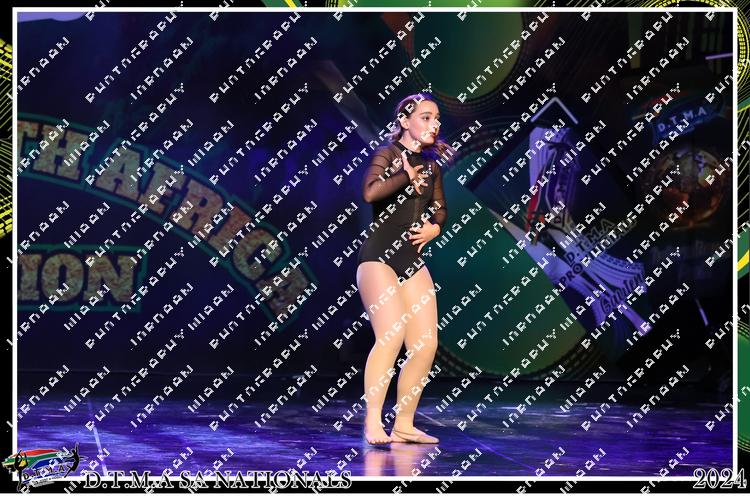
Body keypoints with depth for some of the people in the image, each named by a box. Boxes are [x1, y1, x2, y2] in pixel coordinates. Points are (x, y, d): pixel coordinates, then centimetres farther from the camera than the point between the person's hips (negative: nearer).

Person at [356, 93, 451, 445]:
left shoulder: (431, 165, 16)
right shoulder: (387, 153, -2)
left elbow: (440, 209, 27)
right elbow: (370, 192, -21)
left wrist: (435, 227, 6)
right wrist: (407, 176, -11)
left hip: (413, 260, 7)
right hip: (379, 256, -7)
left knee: (426, 343, -1)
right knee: (391, 333, -23)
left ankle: (403, 425, 9)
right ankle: (372, 423, -19)